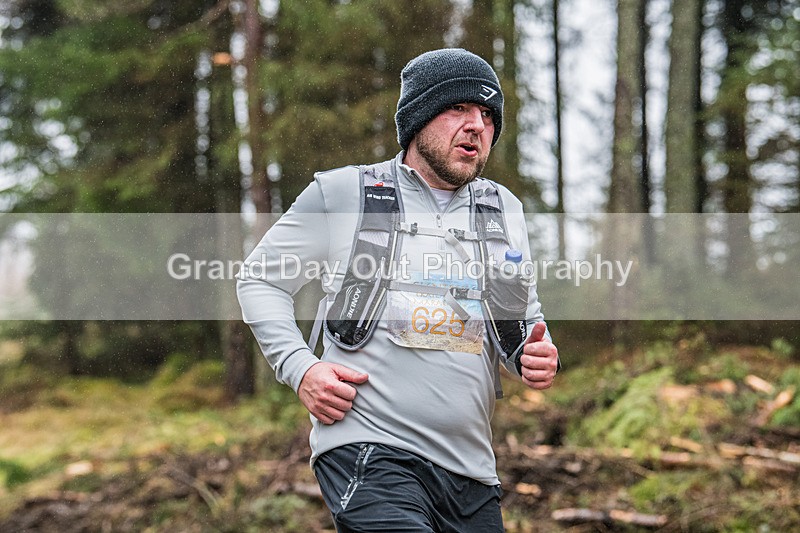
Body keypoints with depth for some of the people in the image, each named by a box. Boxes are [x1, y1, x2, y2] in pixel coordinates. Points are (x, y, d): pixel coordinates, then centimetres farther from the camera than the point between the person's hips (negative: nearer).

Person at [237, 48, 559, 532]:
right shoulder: (343, 194, 2)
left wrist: (537, 356, 1)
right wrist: (300, 368, -6)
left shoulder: (506, 210, 15)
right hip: (370, 455, -5)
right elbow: (260, 280, 9)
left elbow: (527, 319, 25)